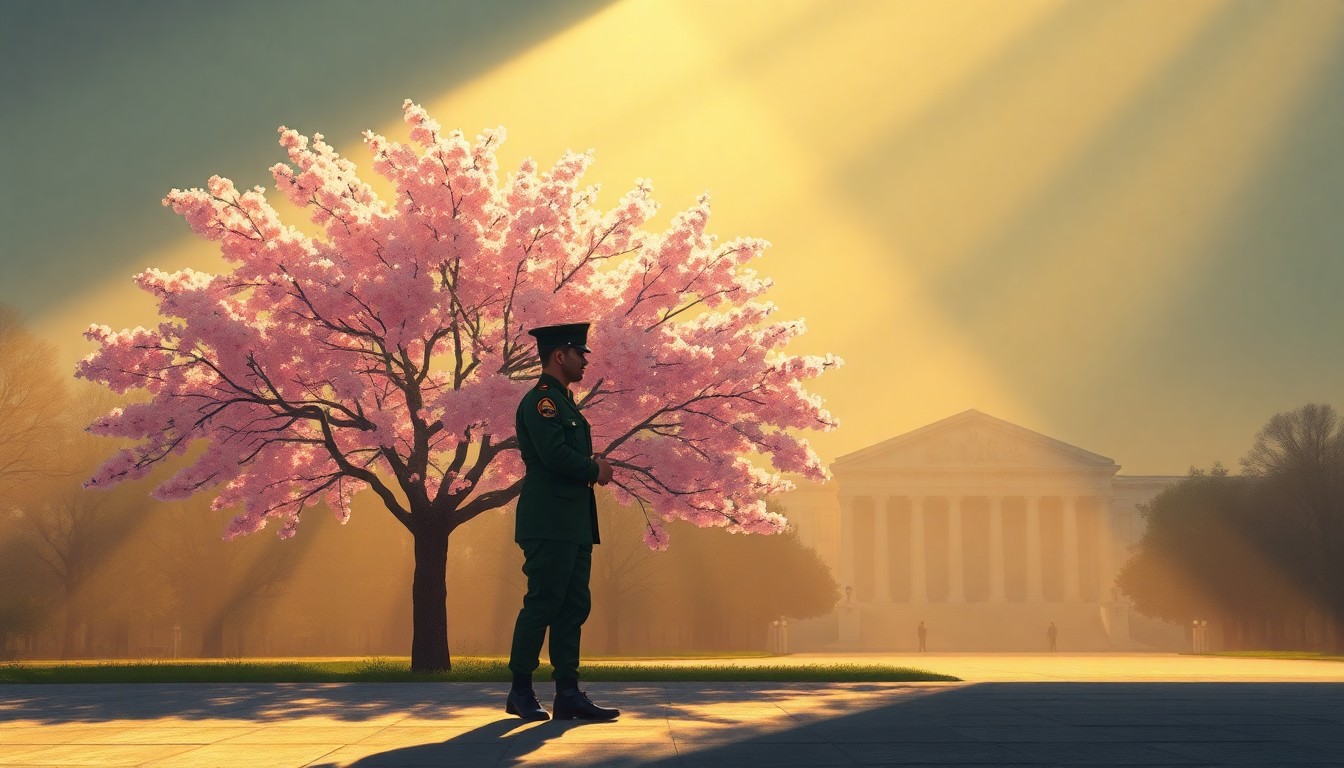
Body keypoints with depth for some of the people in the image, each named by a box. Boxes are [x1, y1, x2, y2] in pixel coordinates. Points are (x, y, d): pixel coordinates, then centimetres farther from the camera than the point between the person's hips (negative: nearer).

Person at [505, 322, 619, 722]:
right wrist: (596, 471, -8)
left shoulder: (563, 402, 22)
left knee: (574, 606, 7)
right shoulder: (541, 400, -10)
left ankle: (568, 694, 9)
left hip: (573, 524, 10)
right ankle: (520, 692, 2)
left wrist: (593, 467, 3)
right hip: (550, 522, -10)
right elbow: (554, 453, -21)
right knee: (542, 604, -6)